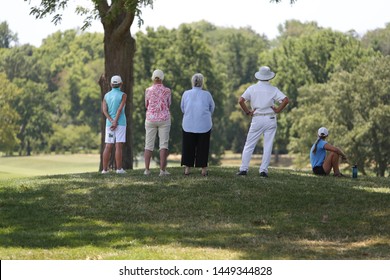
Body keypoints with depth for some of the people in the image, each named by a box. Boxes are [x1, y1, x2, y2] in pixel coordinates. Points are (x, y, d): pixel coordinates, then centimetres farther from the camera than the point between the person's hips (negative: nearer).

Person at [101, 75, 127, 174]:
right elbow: (120, 109, -14)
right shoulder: (123, 95, -3)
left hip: (109, 123, 4)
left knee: (108, 147, 4)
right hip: (120, 123, -4)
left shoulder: (106, 95, 9)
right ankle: (119, 168, -7)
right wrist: (115, 122, -17)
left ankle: (105, 169, 0)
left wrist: (112, 121, -11)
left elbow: (104, 110, -3)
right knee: (119, 146, -5)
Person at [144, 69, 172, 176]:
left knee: (149, 144, 7)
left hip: (150, 118, 1)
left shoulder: (148, 90, -2)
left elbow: (146, 106, 9)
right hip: (164, 119, -1)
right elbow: (168, 105, 8)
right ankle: (162, 169, -10)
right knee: (163, 144, -1)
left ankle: (147, 169, 3)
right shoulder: (167, 91, -4)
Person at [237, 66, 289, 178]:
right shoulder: (273, 89, 0)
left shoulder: (252, 88, 1)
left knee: (249, 145, 6)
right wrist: (277, 110, -1)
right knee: (268, 146, 5)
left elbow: (241, 100, -8)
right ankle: (263, 169, 0)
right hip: (270, 119, 0)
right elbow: (285, 100, -11)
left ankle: (244, 168, 0)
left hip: (257, 119, 0)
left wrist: (247, 112, 2)